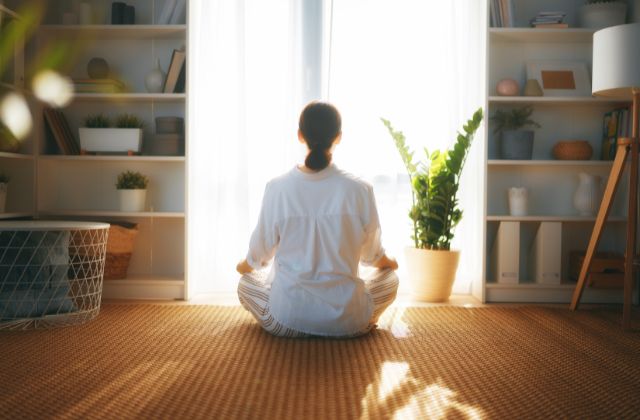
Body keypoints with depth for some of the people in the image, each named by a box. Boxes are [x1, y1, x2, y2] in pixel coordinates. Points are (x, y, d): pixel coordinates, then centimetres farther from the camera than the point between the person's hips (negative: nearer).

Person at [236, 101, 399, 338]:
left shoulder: (277, 188, -11)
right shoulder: (359, 190, -11)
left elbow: (261, 249, 3)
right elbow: (371, 253, 6)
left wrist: (246, 265, 28)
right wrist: (387, 262, 31)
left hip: (286, 320, 0)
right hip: (346, 321, 1)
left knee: (246, 284, 32)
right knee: (389, 278, 30)